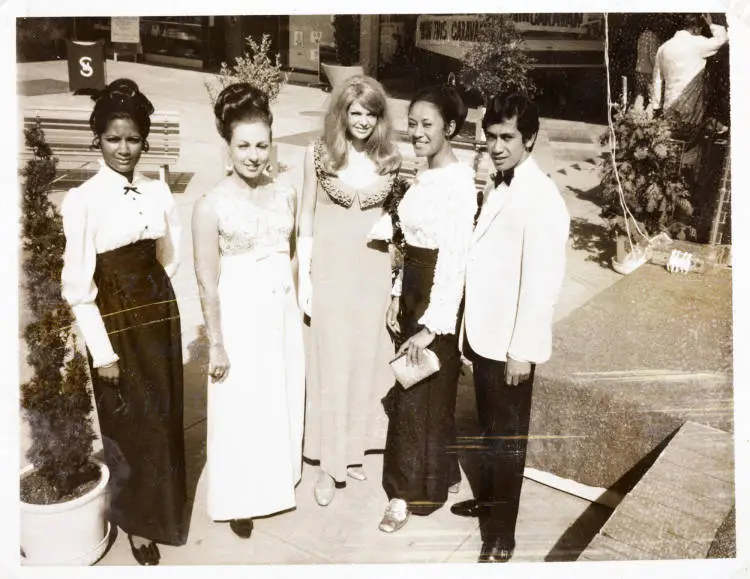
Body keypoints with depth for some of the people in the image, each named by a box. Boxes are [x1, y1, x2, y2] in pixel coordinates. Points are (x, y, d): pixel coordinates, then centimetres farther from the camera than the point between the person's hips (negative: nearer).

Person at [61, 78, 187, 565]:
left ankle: (162, 507, 40)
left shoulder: (159, 191, 0)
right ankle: (136, 521, 33)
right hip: (115, 323, -4)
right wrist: (103, 352, -12)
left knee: (163, 417, 16)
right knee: (128, 424, 10)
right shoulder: (81, 201, -13)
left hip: (161, 314, 4)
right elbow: (78, 287, -13)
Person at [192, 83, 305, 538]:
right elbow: (207, 280, -11)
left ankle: (279, 481, 38)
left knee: (284, 401, 16)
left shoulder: (286, 193, 1)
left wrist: (297, 305, 13)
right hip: (239, 314, -4)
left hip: (283, 311, 5)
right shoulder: (212, 204, -13)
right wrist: (216, 343, -10)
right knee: (241, 408, 7)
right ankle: (241, 499, 26)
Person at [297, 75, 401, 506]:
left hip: (373, 271, 2)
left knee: (367, 358, 10)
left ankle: (354, 449, 29)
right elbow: (306, 217, 1)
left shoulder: (390, 158, 1)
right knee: (331, 360, 3)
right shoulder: (319, 154, -3)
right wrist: (304, 275, -2)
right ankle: (330, 460, 16)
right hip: (331, 269, -2)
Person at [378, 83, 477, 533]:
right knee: (413, 388, 17)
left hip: (440, 294, -9)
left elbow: (455, 258, -23)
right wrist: (399, 294, 13)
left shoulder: (459, 181, -19)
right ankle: (441, 473, 35)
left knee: (423, 392, 3)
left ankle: (412, 492, 20)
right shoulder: (426, 176, 9)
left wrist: (431, 325, -24)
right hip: (414, 287, 9)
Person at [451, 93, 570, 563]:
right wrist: (474, 329, 13)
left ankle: (502, 534, 20)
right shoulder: (497, 186, 8)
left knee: (507, 436, 5)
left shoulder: (542, 199, -18)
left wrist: (523, 350, -19)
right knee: (489, 426, 23)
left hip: (511, 343, -8)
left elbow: (543, 281, -21)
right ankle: (488, 497, 42)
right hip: (485, 333, 8)